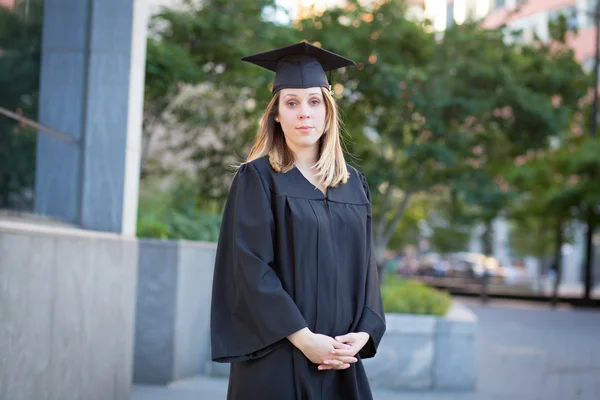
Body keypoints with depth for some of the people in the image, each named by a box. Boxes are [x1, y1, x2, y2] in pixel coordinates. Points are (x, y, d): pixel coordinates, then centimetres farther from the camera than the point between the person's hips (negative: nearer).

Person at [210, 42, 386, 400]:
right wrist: (303, 338, -18)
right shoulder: (257, 179, -4)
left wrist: (364, 332, -7)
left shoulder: (354, 184, 10)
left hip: (341, 364, 4)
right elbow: (250, 269, -12)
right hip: (277, 360, -4)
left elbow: (365, 265, 9)